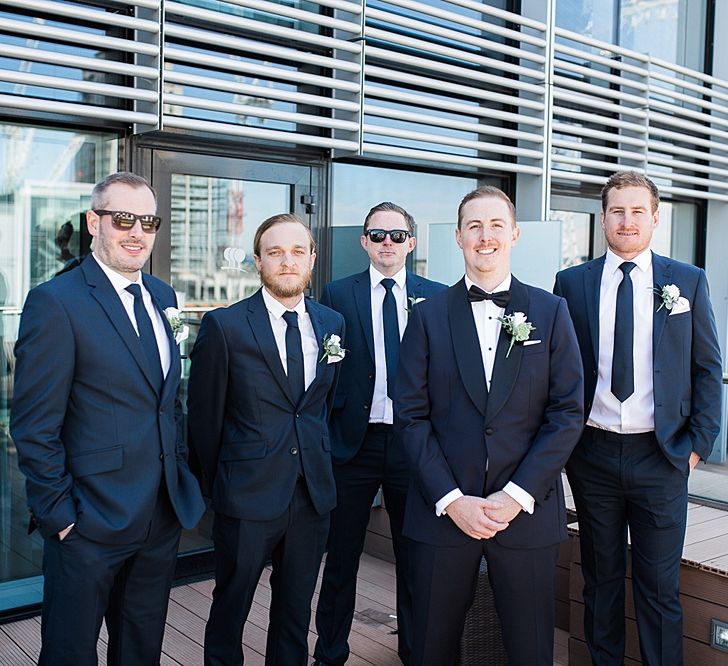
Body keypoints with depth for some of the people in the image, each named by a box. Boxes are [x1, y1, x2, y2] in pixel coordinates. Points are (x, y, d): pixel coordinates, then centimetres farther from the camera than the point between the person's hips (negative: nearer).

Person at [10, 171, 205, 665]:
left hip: (164, 516, 6)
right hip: (90, 525, -6)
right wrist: (58, 513, -13)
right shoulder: (56, 303, -13)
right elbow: (35, 428, -13)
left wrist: (183, 474, 9)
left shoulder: (162, 297, 8)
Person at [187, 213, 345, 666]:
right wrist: (219, 481, 4)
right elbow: (205, 416, -2)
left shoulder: (332, 323, 4)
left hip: (314, 493, 4)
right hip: (247, 496, -3)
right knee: (230, 608, 13)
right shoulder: (224, 326, -9)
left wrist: (316, 459, 13)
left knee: (296, 610, 17)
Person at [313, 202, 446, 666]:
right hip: (354, 441, 0)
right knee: (341, 557, 11)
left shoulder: (435, 296, 5)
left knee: (415, 557, 12)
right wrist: (326, 433, -4)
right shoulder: (338, 294, 3)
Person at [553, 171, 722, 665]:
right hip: (593, 453, 1)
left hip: (661, 456, -1)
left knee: (660, 586, 6)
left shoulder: (688, 281, 3)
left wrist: (700, 442, -2)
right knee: (601, 578, 14)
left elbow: (707, 368, 4)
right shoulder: (572, 283, 3)